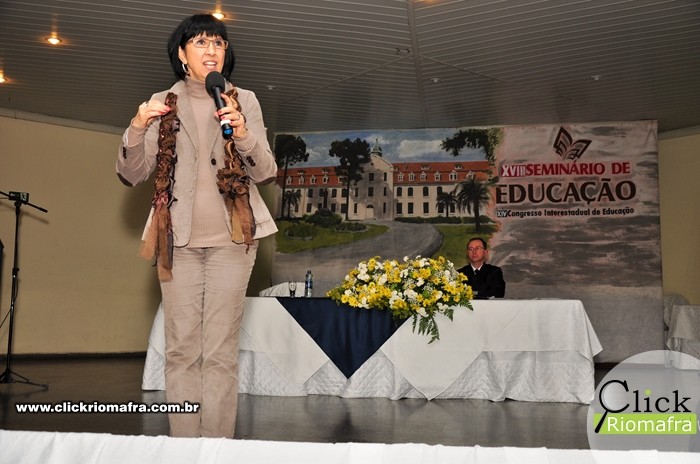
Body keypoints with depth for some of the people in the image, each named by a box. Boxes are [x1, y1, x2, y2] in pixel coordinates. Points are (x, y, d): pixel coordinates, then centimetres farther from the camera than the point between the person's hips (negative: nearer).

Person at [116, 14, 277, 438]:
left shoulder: (244, 101, 7)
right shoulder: (163, 104, 9)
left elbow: (265, 171, 1)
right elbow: (131, 175, 5)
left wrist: (242, 133, -18)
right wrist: (138, 128, -13)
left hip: (231, 238, -1)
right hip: (179, 238, 1)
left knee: (220, 352, -2)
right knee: (181, 350, 2)